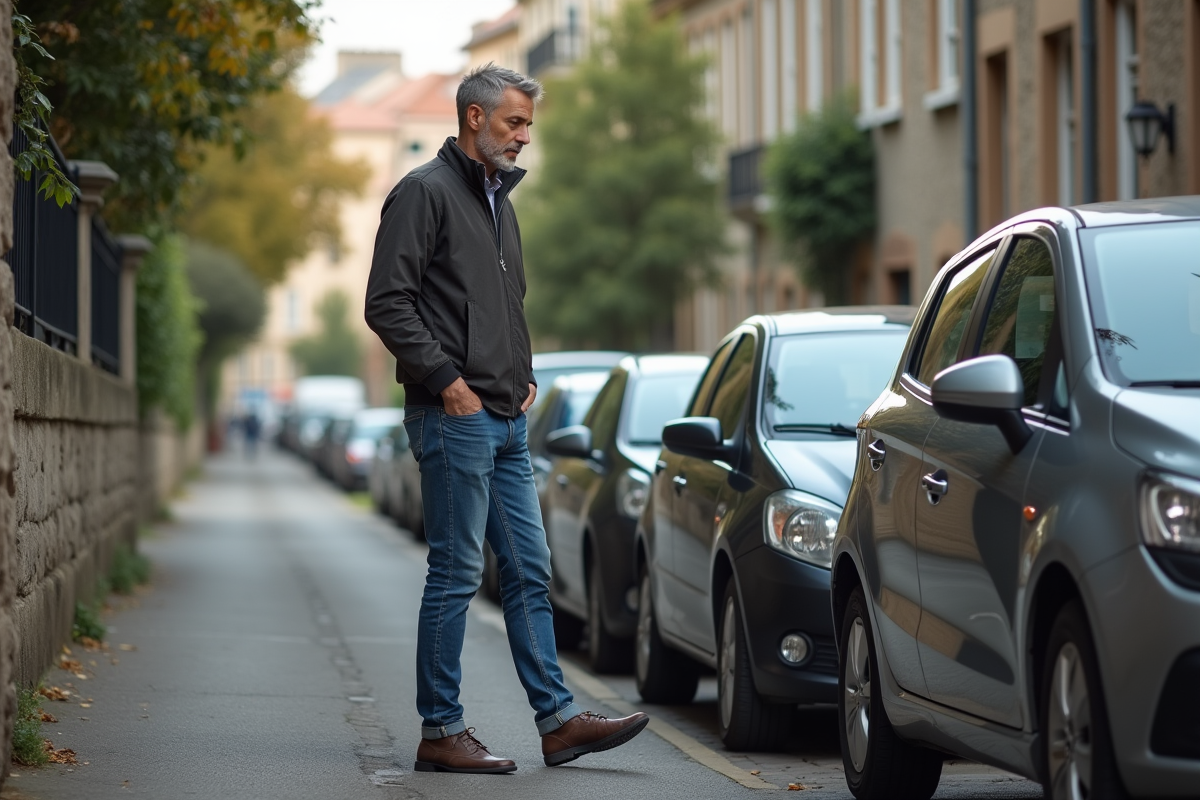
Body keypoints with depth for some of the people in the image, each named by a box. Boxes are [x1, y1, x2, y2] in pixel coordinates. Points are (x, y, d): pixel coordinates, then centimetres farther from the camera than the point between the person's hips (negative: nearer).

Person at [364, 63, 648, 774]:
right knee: (456, 575, -5)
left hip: (508, 422, 9)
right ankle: (441, 732, 1)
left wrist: (526, 375, 14)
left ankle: (558, 719, 11)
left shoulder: (501, 202, 21)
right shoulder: (426, 192, -7)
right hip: (455, 417, -9)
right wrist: (447, 380, -16)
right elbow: (388, 302, -14)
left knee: (530, 570, 8)